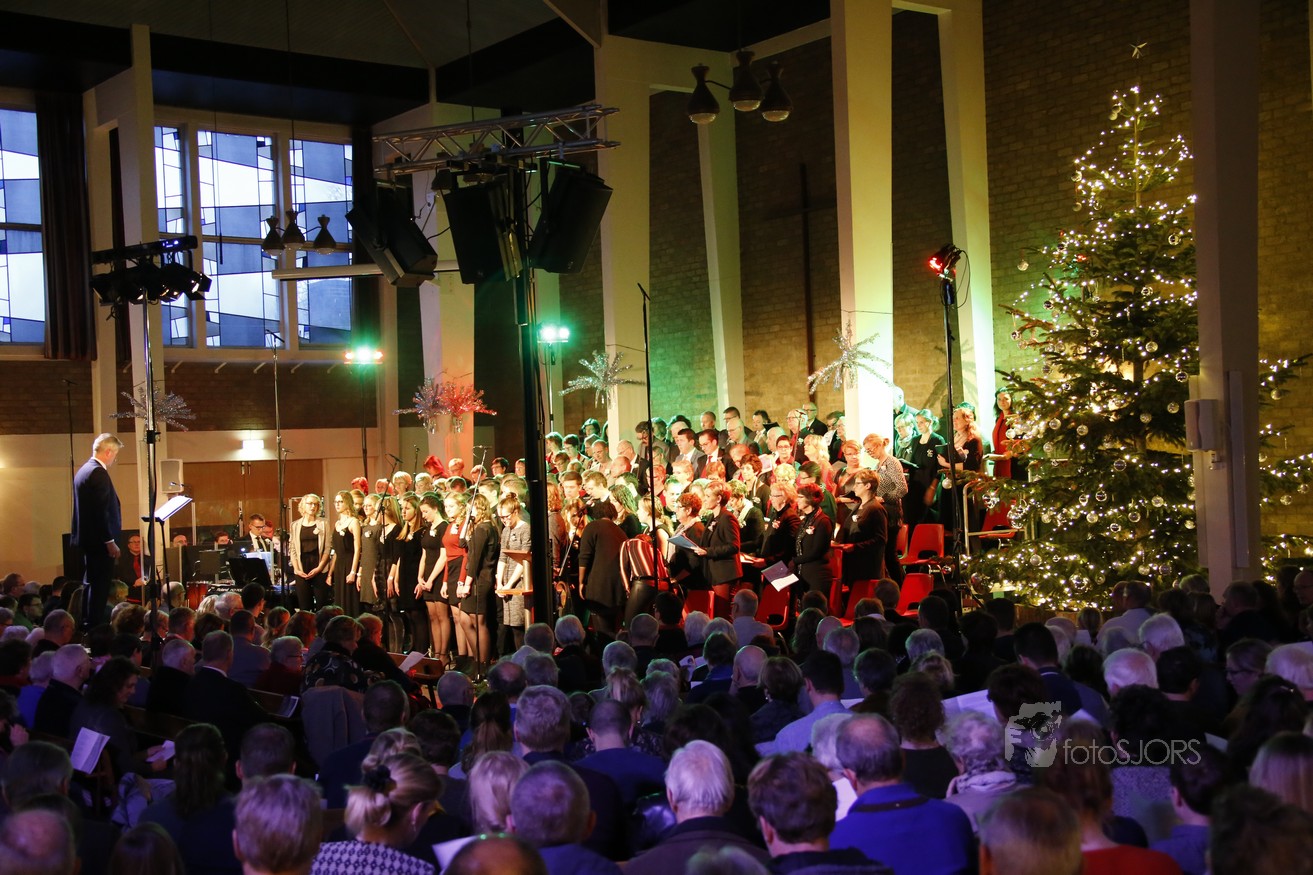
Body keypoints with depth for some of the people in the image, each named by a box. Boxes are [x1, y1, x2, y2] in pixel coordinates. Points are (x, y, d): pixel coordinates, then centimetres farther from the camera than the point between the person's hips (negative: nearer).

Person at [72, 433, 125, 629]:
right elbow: (101, 510, -22)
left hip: (87, 537, 11)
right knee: (100, 585, -7)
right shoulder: (98, 473, -17)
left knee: (91, 583, 17)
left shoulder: (84, 470, 14)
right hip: (99, 539, -11)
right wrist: (110, 541, -19)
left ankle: (87, 624, 24)